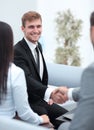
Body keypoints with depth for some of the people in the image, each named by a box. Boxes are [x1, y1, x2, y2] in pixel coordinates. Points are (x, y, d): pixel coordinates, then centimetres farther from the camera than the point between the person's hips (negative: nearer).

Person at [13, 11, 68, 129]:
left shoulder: (38, 46, 9)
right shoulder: (17, 51, -19)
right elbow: (27, 79, -32)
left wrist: (48, 94, 6)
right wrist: (49, 93, -47)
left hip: (41, 99, 8)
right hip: (27, 104, -8)